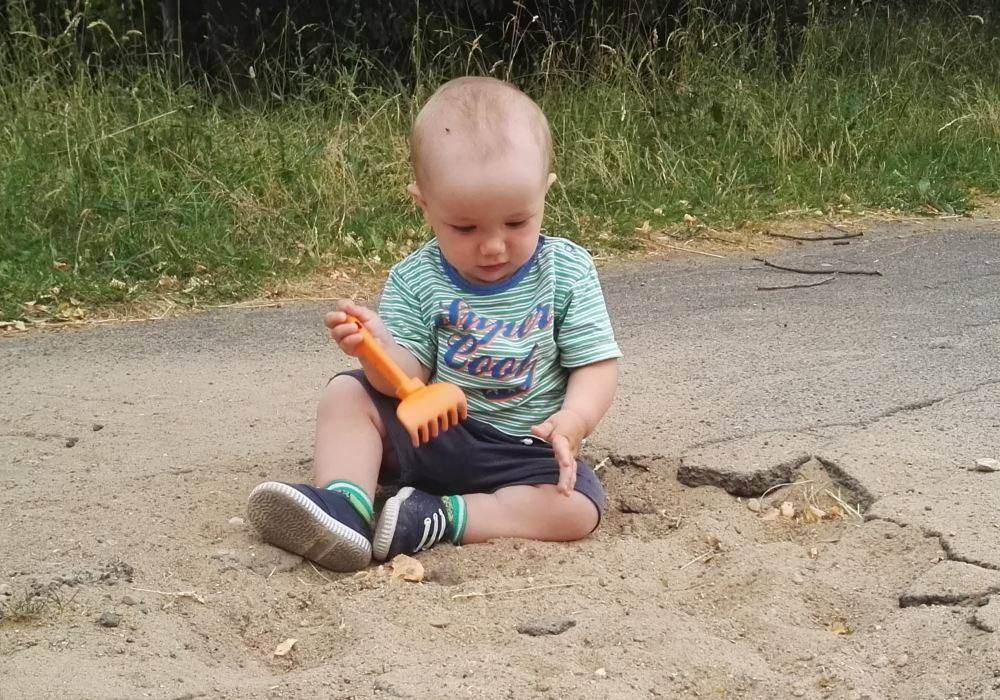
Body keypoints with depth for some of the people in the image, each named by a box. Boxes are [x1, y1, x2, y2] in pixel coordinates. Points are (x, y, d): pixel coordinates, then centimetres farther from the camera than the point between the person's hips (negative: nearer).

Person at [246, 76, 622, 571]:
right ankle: (346, 505, -28)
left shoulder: (567, 272, -8)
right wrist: (381, 348, -33)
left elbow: (596, 364, -7)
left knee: (578, 507, -28)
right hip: (433, 434, 2)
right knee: (347, 394, -11)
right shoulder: (415, 280, -6)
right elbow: (410, 376, -9)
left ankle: (436, 520, -24)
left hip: (525, 450, -1)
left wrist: (573, 421, -27)